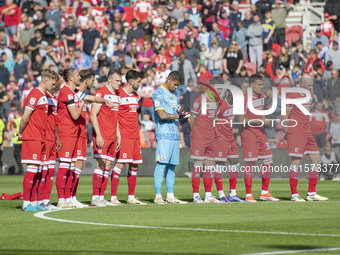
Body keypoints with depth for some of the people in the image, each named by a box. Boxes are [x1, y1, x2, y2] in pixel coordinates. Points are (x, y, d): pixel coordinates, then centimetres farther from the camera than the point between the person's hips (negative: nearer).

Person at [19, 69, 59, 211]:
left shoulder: (43, 96, 18)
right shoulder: (35, 95, -13)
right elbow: (25, 117, -15)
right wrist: (21, 132, -4)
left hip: (39, 138, 9)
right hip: (32, 138, -9)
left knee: (37, 170, 8)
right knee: (32, 168, -10)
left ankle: (33, 202, 11)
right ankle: (26, 203, -10)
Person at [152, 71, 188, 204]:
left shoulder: (173, 94, 20)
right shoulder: (158, 93, -6)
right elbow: (162, 115, -14)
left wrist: (181, 112, 6)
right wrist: (178, 116, -11)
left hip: (175, 134, 8)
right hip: (164, 134, -8)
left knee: (171, 165, 7)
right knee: (162, 164, -10)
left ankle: (170, 196, 9)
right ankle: (158, 196, -10)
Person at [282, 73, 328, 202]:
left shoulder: (310, 96, 14)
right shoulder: (292, 96, -10)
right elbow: (284, 116, -8)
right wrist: (288, 133, -9)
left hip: (307, 133, 8)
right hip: (295, 133, -8)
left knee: (317, 161, 6)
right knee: (296, 162, -9)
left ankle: (311, 193, 12)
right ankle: (294, 194, -4)